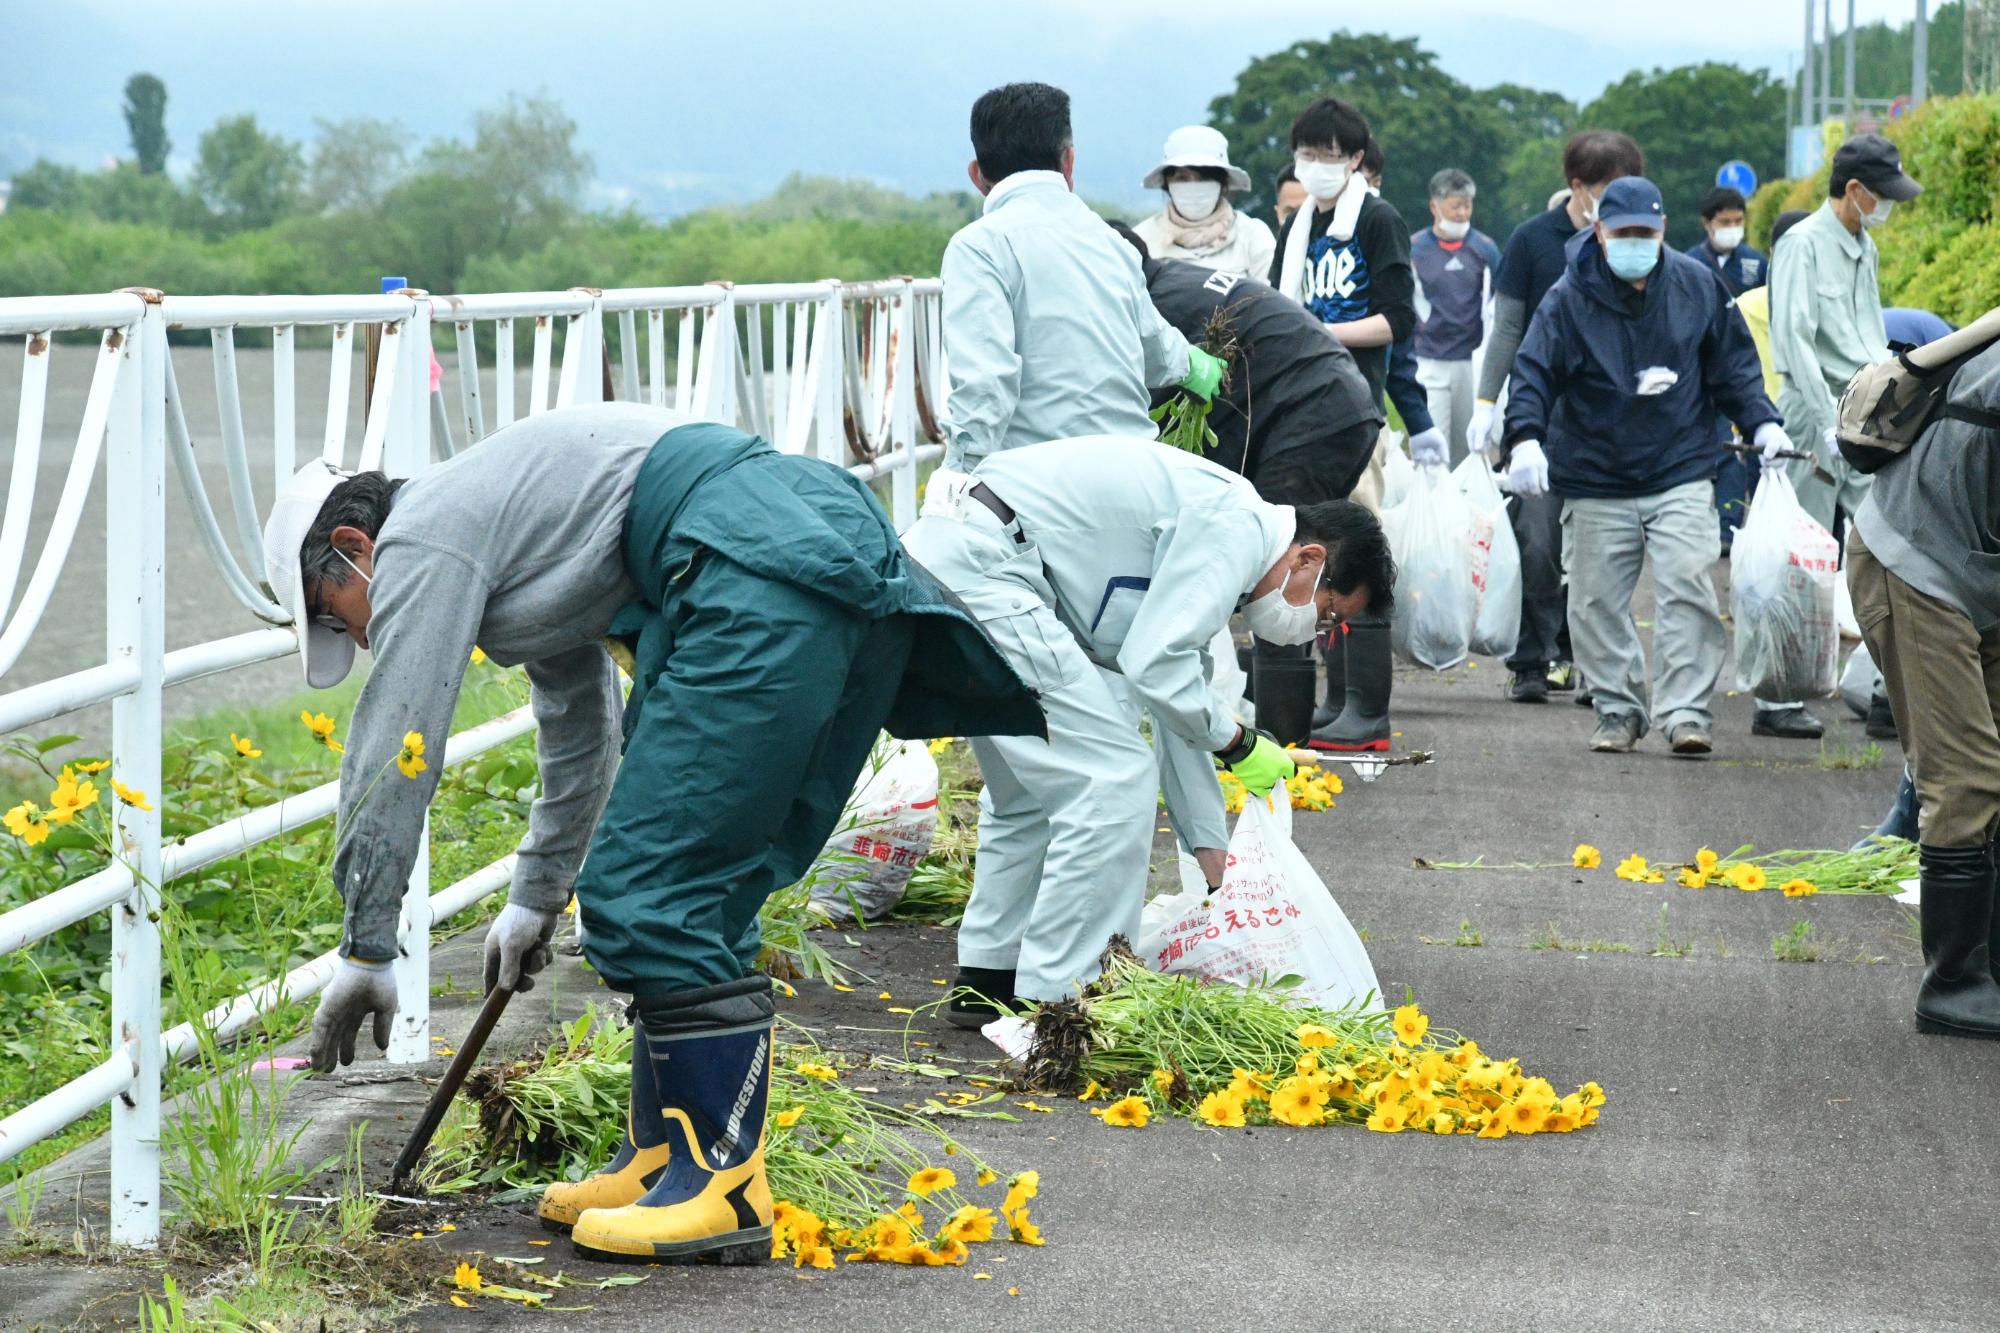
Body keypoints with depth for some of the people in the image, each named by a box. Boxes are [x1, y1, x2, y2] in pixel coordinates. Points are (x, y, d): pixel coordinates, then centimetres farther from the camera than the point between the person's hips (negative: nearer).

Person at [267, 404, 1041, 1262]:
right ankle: (663, 1161, 20)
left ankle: (722, 1189, -4)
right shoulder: (509, 541, 33)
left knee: (647, 893, -7)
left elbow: (390, 759, 4)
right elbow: (579, 730, 46)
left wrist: (365, 951, 13)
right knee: (697, 893, 15)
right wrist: (536, 896, 57)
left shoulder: (419, 544, 5)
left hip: (763, 575, -11)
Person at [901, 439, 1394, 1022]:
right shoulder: (1235, 525, -9)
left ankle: (987, 982, 30)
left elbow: (1179, 711, 30)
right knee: (1113, 779, -9)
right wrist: (1238, 745, -2)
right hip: (976, 565, -11)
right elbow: (1154, 664, -17)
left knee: (1032, 786, 23)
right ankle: (1054, 1000, -4)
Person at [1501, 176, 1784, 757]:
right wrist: (1525, 438, -25)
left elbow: (1733, 365, 12)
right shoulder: (1570, 298, -5)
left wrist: (1761, 423, 2)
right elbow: (1534, 372, -10)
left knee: (1687, 587, -11)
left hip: (1680, 474, 0)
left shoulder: (1696, 286, 3)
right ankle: (1618, 709, 18)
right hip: (1595, 481, 0)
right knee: (1597, 602, 4)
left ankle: (1687, 711, -8)